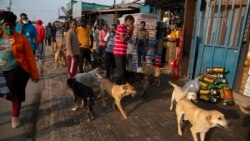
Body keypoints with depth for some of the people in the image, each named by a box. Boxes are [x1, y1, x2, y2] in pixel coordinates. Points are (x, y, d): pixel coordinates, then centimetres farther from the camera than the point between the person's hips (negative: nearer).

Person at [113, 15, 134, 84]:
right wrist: (128, 31, -11)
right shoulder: (120, 27, -13)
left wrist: (131, 31, 8)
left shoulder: (126, 28, 13)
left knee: (123, 70, 15)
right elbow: (123, 40, -20)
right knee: (120, 71, -6)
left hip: (123, 53, 9)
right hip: (118, 53, -9)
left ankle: (123, 84, 27)